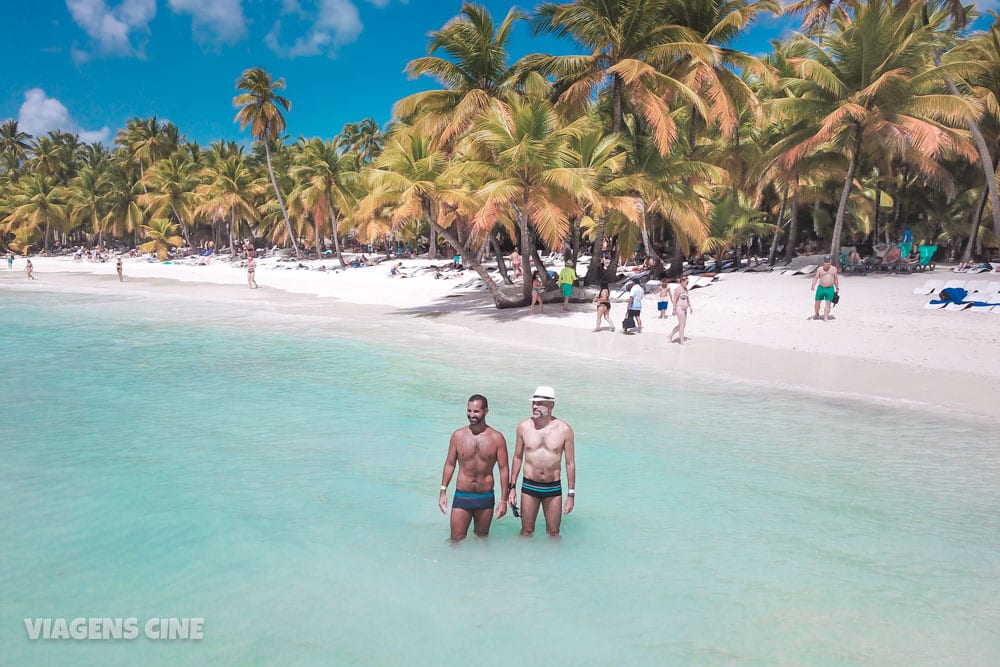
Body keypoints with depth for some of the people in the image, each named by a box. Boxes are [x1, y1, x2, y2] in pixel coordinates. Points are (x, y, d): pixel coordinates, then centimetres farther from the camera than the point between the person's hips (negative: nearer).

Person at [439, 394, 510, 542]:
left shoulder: (497, 438, -5)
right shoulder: (458, 435, -3)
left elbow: (504, 469, -2)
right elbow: (450, 464, 6)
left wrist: (504, 500, -4)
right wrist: (443, 492, 4)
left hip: (485, 498, 0)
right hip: (461, 496, 0)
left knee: (482, 538, 15)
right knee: (457, 540, -1)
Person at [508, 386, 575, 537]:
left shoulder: (564, 429, -8)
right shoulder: (524, 426, -4)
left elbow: (570, 463, -2)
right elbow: (518, 458, 7)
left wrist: (571, 494, -2)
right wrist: (512, 486, 7)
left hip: (553, 488, -1)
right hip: (529, 486, 1)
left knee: (553, 533, 10)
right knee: (526, 531, 10)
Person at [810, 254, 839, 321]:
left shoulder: (834, 269, 6)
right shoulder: (820, 269, 2)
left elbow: (835, 279, 12)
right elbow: (816, 278, -6)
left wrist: (837, 288, 13)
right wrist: (813, 285, -22)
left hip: (830, 289, 0)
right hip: (821, 288, 0)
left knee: (828, 303, -8)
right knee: (817, 302, 6)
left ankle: (826, 317, -9)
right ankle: (816, 314, 29)